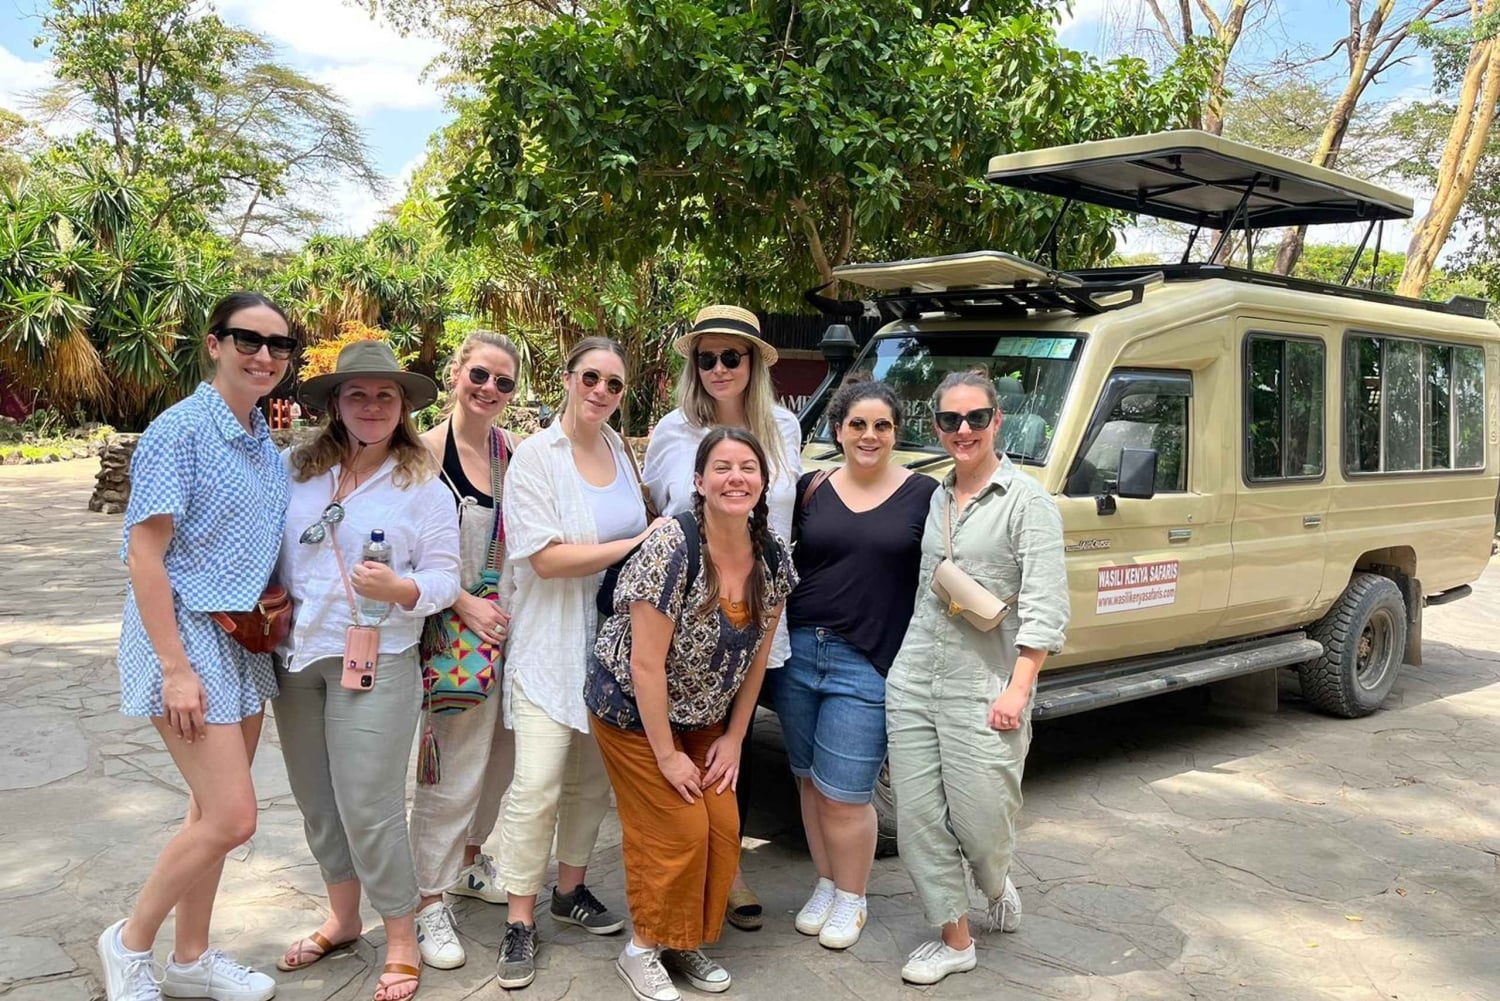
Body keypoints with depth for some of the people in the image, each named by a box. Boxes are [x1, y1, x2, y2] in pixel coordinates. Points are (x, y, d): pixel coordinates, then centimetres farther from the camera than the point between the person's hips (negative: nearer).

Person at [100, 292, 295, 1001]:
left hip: (246, 642, 8)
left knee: (215, 813, 14)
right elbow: (145, 554, -17)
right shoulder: (181, 429, -14)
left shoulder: (266, 443, 9)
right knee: (232, 818, -9)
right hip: (185, 633, -8)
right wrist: (176, 670, -20)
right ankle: (130, 942, 14)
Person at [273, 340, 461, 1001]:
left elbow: (444, 576, -6)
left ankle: (402, 941, 14)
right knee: (315, 799, 15)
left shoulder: (423, 485, -3)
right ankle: (343, 919, 36)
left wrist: (400, 589, -24)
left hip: (376, 658, -4)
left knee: (368, 805, -4)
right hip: (297, 656, 4)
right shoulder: (297, 472, 5)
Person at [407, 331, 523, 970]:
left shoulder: (514, 451, 6)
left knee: (499, 754, 17)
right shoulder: (429, 450, -11)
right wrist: (463, 602, -20)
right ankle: (428, 902, 12)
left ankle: (469, 860, 40)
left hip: (509, 623, 6)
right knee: (454, 767, -3)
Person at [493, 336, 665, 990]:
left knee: (592, 780, 13)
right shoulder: (536, 455, -10)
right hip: (551, 645, -6)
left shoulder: (619, 449, 9)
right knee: (537, 787, -8)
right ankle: (520, 924, 5)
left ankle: (571, 891, 30)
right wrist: (637, 544, -19)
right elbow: (547, 557, -19)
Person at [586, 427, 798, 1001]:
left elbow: (756, 654, 2)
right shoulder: (672, 549, -27)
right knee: (678, 832, -4)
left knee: (723, 828, 3)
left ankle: (687, 941, 25)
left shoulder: (774, 558, -9)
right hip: (634, 712, -6)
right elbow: (646, 663, -24)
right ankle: (642, 951, 18)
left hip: (705, 717, 6)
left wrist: (733, 738, 1)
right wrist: (667, 756, -18)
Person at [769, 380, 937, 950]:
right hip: (798, 654, 4)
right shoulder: (812, 490, 5)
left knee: (842, 795, 0)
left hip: (867, 665, -3)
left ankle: (851, 899, 23)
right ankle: (825, 885, 34)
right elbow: (787, 564, 14)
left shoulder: (923, 495, -2)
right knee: (809, 781, 14)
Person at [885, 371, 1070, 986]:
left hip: (985, 686, -5)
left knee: (980, 818, 3)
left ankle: (996, 884, 38)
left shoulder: (1027, 501, -8)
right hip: (914, 679, 6)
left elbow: (1045, 606, -13)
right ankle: (955, 941, 22)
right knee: (918, 815, 5)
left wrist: (1018, 688, -19)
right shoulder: (933, 499, 11)